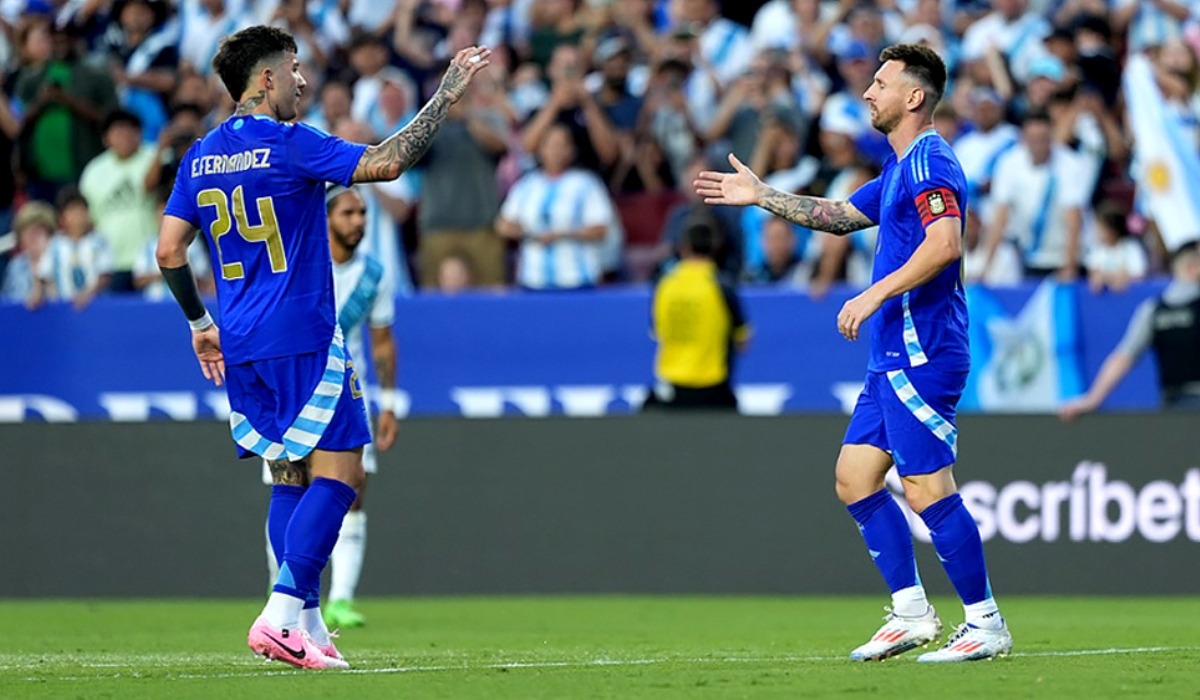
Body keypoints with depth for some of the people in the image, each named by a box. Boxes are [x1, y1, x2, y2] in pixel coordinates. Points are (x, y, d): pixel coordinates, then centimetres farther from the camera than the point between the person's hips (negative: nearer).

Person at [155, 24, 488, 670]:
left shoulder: (201, 156, 11)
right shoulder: (288, 145, -11)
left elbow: (169, 250, 11)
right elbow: (385, 162, -19)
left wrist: (200, 323, 22)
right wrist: (445, 96, -11)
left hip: (240, 348, 8)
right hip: (302, 338, -8)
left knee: (292, 475, 14)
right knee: (338, 472, -6)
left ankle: (308, 628, 9)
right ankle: (281, 615, -18)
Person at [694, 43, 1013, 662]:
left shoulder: (930, 162, -12)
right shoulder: (900, 168, 20)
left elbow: (945, 242, -27)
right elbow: (841, 216, 35)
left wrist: (874, 295, -29)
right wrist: (761, 196, 36)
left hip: (921, 352, -11)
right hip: (893, 356, 11)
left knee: (928, 489, -11)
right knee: (854, 478, 10)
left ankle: (986, 625, -6)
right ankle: (911, 613, 13)